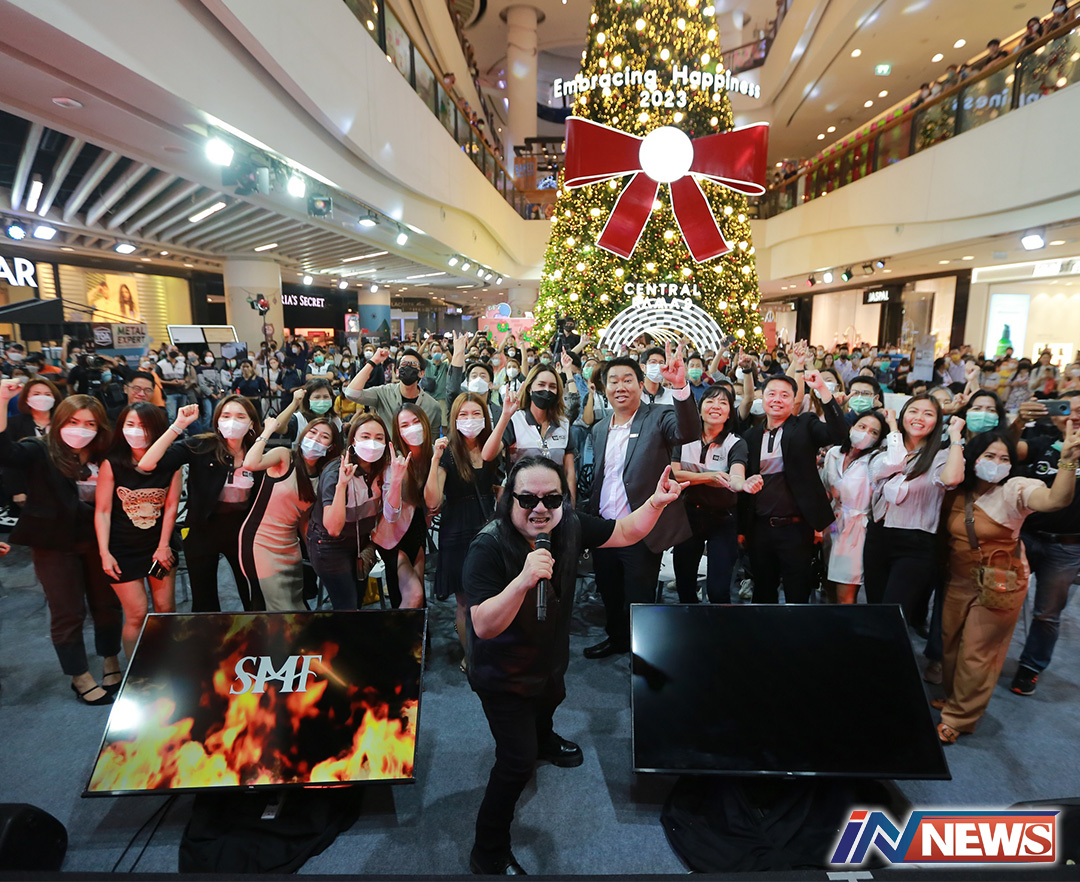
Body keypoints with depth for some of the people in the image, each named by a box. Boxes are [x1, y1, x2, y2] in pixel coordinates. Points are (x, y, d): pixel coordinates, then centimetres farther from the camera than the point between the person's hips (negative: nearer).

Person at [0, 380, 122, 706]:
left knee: (107, 604, 13)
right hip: (54, 544, -3)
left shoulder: (104, 459, -3)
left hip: (96, 541, 3)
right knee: (68, 613, 8)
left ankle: (112, 663, 35)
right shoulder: (40, 452, -10)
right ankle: (81, 679, 24)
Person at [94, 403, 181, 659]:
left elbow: (171, 507, -6)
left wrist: (164, 546, -6)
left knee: (166, 610, 8)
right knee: (137, 615, 1)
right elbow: (102, 511, -8)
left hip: (160, 547, 2)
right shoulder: (112, 464, -11)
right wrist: (105, 553, -11)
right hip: (123, 551, -2)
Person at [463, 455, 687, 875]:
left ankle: (543, 741, 71)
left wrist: (655, 503, -26)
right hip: (503, 676, -7)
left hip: (549, 657, 7)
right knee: (517, 762, -2)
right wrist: (523, 580, -56)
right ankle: (489, 854, 23)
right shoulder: (488, 548, -36)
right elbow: (484, 627, -42)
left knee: (549, 701, 35)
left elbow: (625, 532, -8)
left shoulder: (569, 527, -19)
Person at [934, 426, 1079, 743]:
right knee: (949, 645, 17)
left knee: (977, 655, 6)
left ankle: (957, 719, 24)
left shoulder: (1015, 489, -17)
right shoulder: (959, 492, -3)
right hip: (958, 583, 4)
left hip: (999, 587, -4)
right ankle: (951, 698, 41)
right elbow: (947, 534, 8)